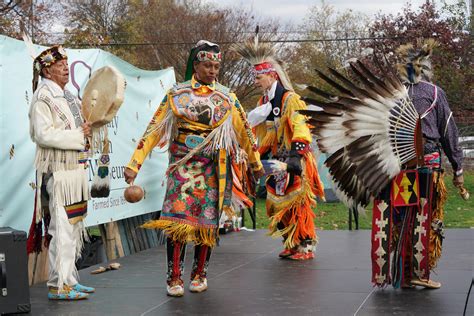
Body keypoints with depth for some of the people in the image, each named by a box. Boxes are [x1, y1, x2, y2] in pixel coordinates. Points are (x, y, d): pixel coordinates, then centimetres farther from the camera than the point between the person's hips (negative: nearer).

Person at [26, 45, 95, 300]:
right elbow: (43, 134, -21)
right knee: (62, 229, -8)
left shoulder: (66, 96, 17)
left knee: (73, 228, 14)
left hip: (74, 170, 10)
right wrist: (78, 135, -16)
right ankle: (59, 286, -3)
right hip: (58, 172, -10)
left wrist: (86, 128, 9)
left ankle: (69, 279, 23)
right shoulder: (43, 96, -11)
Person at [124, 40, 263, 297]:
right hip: (182, 165, -1)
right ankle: (174, 277, -4)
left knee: (207, 220, 3)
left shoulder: (226, 98, 7)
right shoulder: (176, 94, 3)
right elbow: (154, 129, 0)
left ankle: (199, 274, 18)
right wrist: (135, 164, -6)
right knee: (177, 218, -12)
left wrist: (256, 164, 21)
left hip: (212, 167, 2)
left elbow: (243, 131, 15)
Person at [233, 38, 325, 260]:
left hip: (295, 161, -8)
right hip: (276, 161, 8)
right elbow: (260, 134, 20)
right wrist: (259, 158, 15)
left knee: (297, 203, -7)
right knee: (279, 204, 9)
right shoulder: (263, 103, 12)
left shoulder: (291, 100, -13)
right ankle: (291, 244, 20)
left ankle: (306, 246, 1)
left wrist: (296, 156, -32)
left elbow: (300, 129, -23)